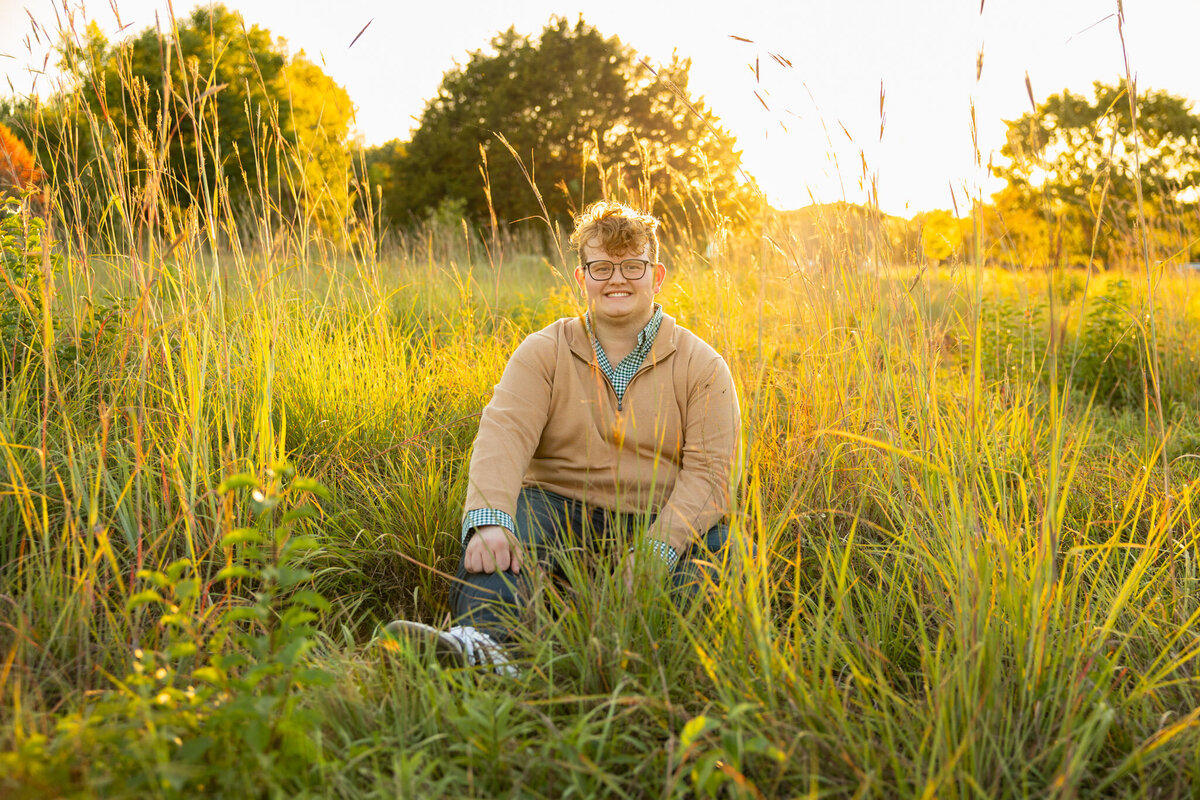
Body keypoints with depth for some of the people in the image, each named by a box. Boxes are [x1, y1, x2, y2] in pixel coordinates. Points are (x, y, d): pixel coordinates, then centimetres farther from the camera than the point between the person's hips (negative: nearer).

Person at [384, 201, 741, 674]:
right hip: (561, 509, 0)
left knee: (714, 538, -29)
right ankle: (484, 639, -54)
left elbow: (709, 470, -5)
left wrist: (658, 552, -23)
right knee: (505, 518, -31)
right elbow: (504, 432, -12)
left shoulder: (702, 366, 5)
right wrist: (489, 519, -33)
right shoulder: (543, 352, 6)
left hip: (659, 524, 1)